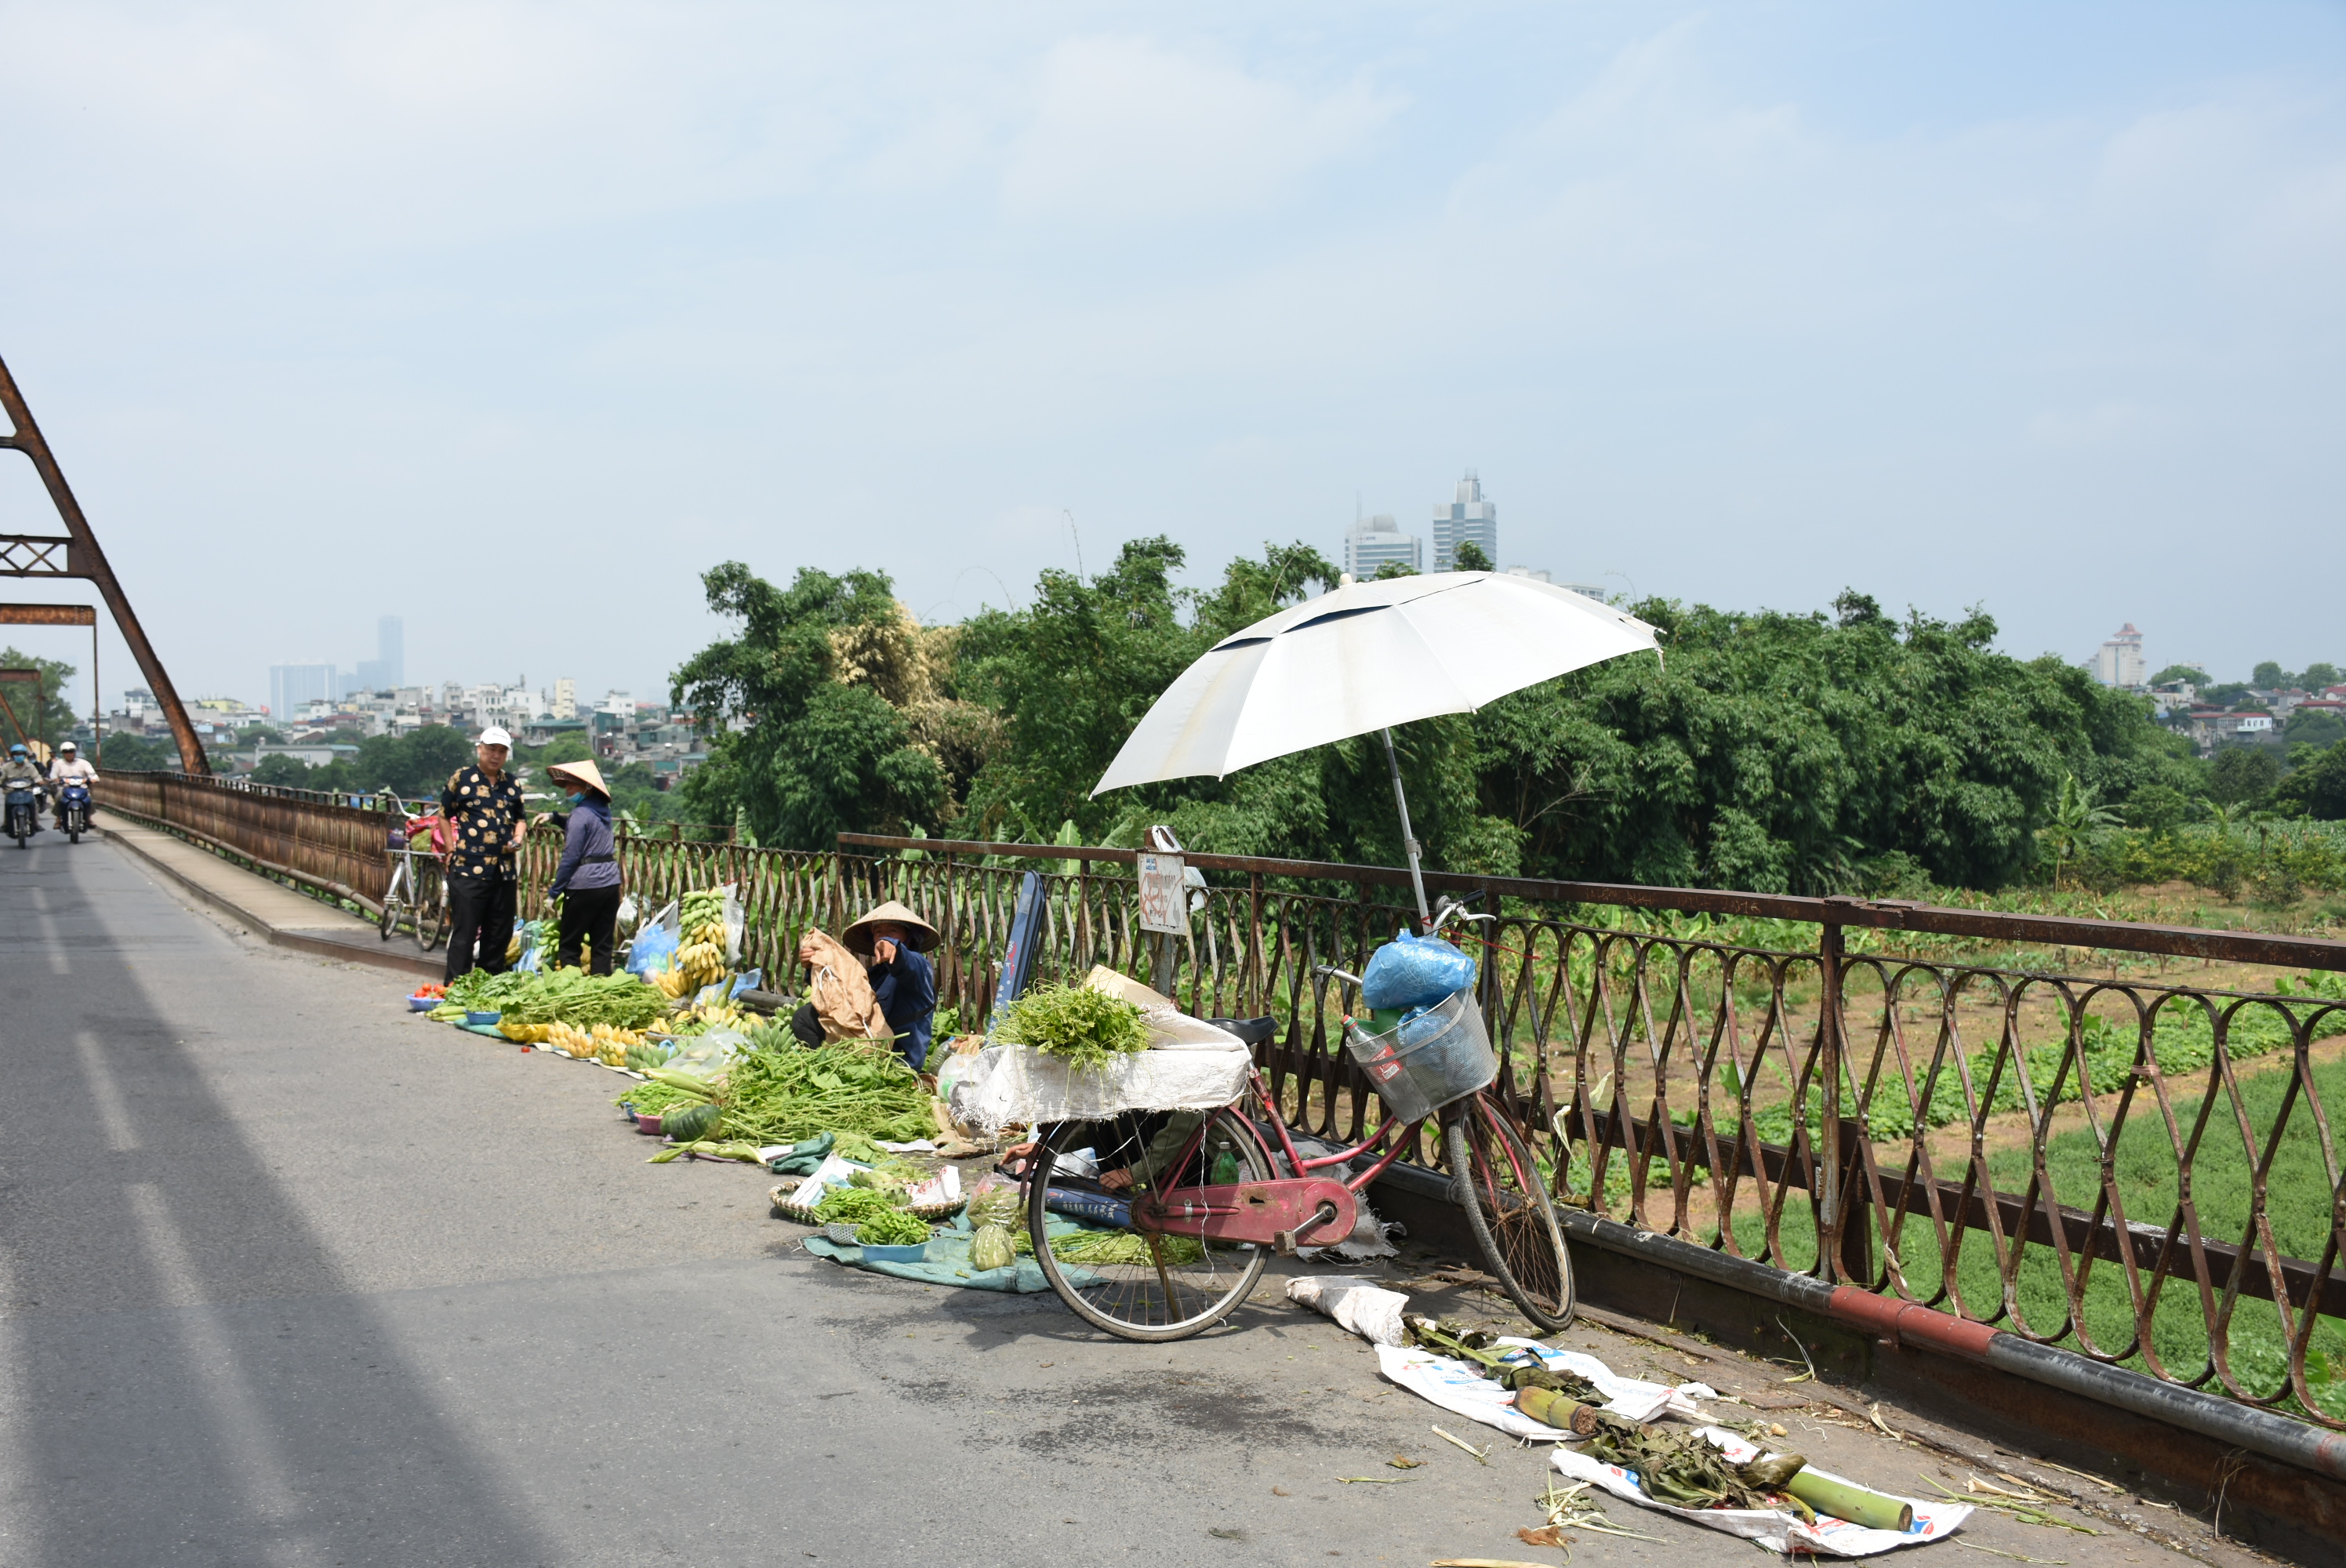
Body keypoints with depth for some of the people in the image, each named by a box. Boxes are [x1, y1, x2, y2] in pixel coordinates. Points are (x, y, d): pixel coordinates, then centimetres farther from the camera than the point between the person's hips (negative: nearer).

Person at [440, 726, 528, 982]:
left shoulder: (512, 784, 13)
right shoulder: (461, 778, 0)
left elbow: (521, 817, 24)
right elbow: (444, 814, 7)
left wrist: (518, 840, 4)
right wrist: (451, 848, -1)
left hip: (504, 871, 5)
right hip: (468, 870, -5)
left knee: (499, 936, 10)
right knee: (463, 935, -5)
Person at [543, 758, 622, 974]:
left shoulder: (581, 814, -12)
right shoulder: (603, 810, 11)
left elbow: (570, 857, -13)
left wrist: (554, 891, -8)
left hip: (585, 885, -7)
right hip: (611, 881, 8)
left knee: (569, 945, 2)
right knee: (603, 944, 8)